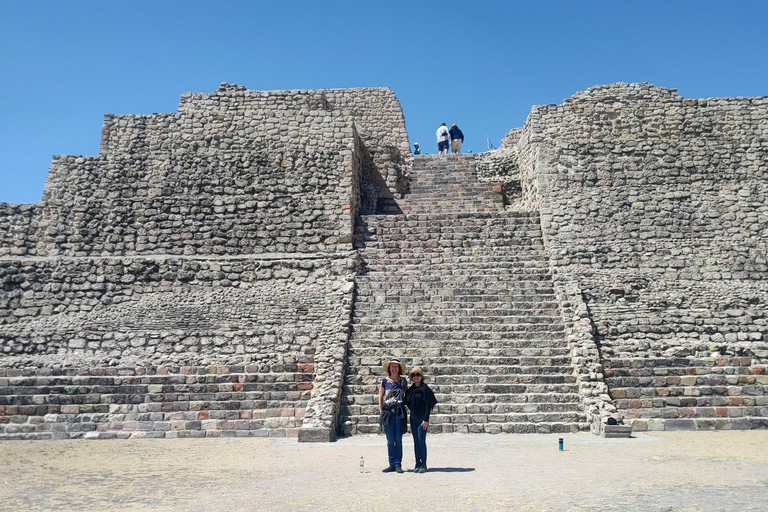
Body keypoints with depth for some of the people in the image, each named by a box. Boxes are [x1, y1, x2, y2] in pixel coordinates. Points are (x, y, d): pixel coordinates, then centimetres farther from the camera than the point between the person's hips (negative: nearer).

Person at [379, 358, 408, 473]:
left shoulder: (403, 380, 9)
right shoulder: (384, 381, 5)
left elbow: (407, 394, 18)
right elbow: (380, 398, 7)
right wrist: (381, 412, 1)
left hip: (399, 412, 1)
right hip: (388, 412, 0)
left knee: (398, 439, 0)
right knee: (390, 440, 2)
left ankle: (398, 464, 7)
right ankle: (392, 464, 10)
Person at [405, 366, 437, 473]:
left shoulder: (425, 388, -7)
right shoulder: (410, 390, 11)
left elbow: (428, 405, -10)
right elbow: (408, 403, 17)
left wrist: (426, 420, -15)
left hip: (422, 419, -6)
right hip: (413, 418, 6)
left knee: (421, 441, -7)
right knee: (416, 441, 8)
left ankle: (423, 465, 1)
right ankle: (417, 464, 14)